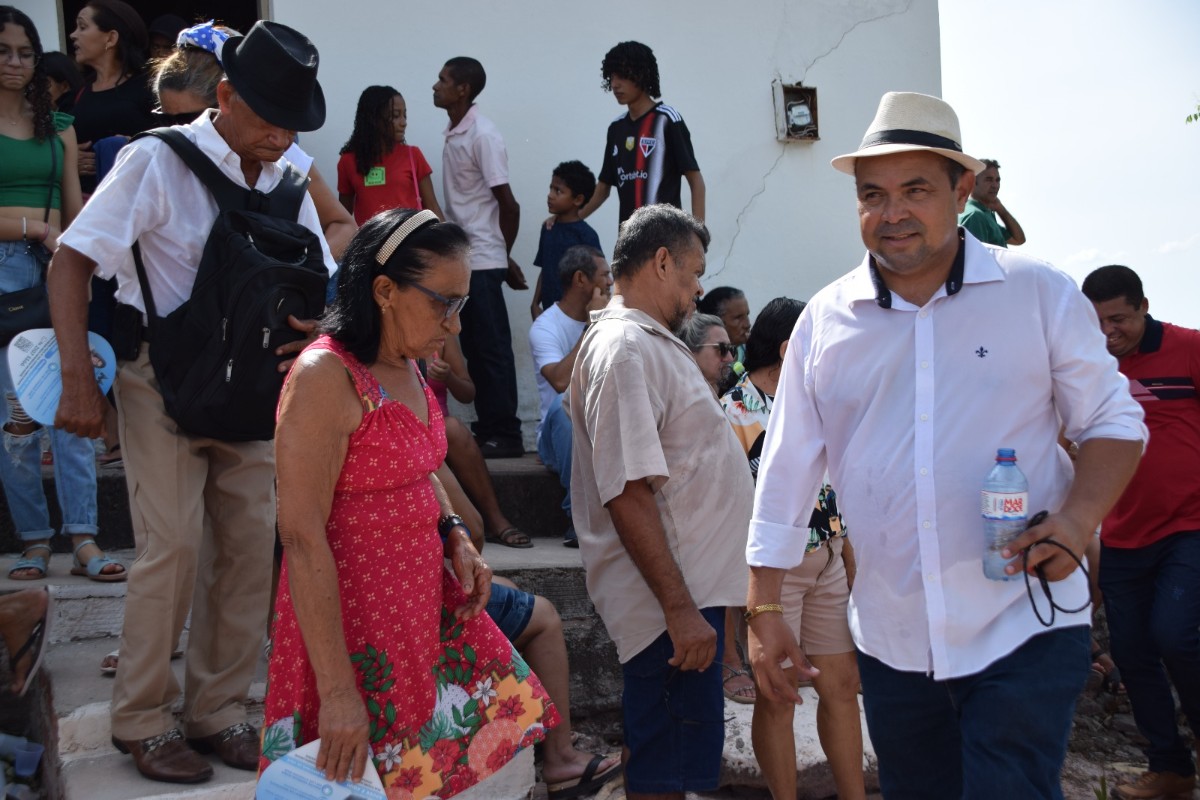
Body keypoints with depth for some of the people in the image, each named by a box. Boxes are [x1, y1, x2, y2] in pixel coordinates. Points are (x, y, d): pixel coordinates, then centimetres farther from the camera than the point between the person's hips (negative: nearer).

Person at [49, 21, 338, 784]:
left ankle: (219, 710, 19)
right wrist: (79, 380, -18)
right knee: (174, 545, -8)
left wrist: (313, 323, -12)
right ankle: (141, 718, 11)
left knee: (250, 543, 4)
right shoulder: (159, 161, -11)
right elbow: (72, 260, -12)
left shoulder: (285, 177, 5)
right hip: (165, 379, -5)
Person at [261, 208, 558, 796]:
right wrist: (336, 691, -24)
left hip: (427, 603, 8)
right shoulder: (325, 377, -19)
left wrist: (456, 537, 4)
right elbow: (302, 537, -23)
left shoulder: (407, 367, 7)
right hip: (353, 617, -8)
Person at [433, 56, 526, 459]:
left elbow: (507, 203, -12)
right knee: (475, 347, 11)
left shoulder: (483, 136, -13)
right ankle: (487, 429, 18)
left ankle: (504, 435, 3)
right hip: (463, 257, 8)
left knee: (491, 348, -3)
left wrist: (504, 256, -2)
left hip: (482, 260, -8)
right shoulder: (453, 134, 12)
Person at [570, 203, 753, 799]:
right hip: (669, 596, -10)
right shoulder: (625, 350, -17)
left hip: (690, 584, 10)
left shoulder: (648, 340, 16)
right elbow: (628, 494, -24)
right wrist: (681, 609, -24)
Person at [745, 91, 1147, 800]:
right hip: (891, 641, 3)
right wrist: (765, 609, 5)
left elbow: (1115, 422, 3)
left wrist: (1077, 518, -16)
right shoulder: (825, 320, 3)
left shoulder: (1041, 295, -2)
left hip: (1025, 630, -3)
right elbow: (787, 474, 6)